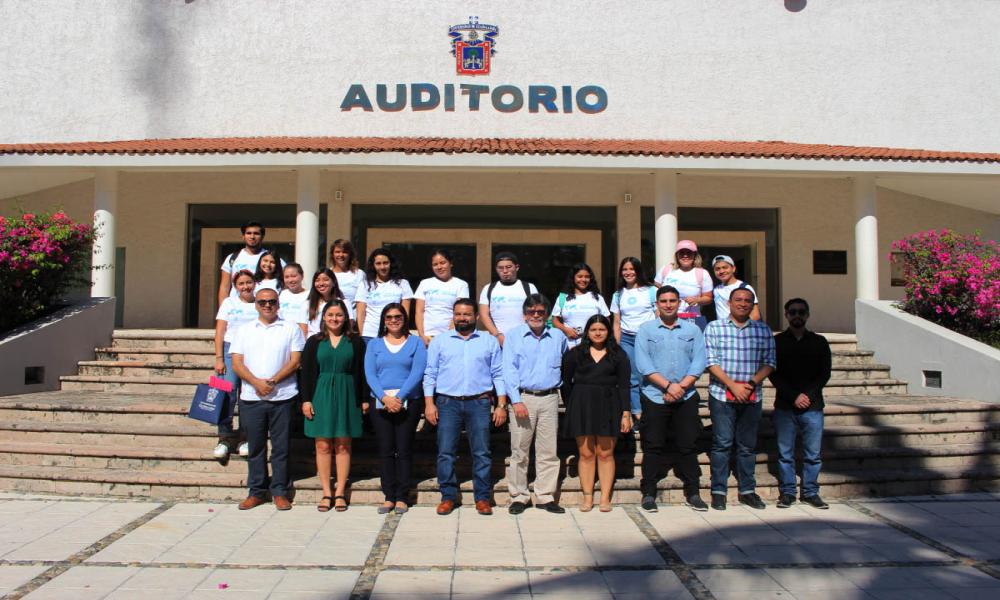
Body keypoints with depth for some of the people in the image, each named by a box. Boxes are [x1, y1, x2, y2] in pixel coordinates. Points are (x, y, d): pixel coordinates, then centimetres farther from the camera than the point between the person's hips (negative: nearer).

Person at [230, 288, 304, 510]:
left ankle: (280, 492, 12)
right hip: (251, 398, 2)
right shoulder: (245, 330, 12)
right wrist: (257, 383, -12)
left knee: (281, 447, 2)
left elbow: (295, 361, -2)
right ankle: (256, 492, 18)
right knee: (255, 446, 8)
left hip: (282, 397, -2)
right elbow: (237, 363, 4)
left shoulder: (291, 329, 6)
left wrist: (273, 381, -13)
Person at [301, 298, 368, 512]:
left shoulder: (354, 341, 5)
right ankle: (326, 494, 8)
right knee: (323, 446, 2)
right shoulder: (314, 342, 7)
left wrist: (364, 399, 0)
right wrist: (306, 399, -3)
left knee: (343, 446, 2)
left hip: (346, 397, 0)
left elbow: (360, 372, 5)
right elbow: (306, 372, 5)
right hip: (321, 396, 1)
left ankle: (340, 493, 9)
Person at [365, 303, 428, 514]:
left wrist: (399, 398, -15)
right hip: (381, 403, 2)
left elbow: (417, 373, -5)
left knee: (404, 449, -1)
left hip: (409, 403, -2)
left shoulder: (416, 342, 6)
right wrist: (385, 398, -14)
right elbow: (370, 374, 1)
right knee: (385, 450, 3)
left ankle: (402, 497, 6)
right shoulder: (374, 345, 12)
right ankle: (389, 497, 9)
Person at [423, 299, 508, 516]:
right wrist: (429, 403, -2)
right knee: (445, 452, 0)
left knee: (482, 453, 0)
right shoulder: (439, 341, 11)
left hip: (479, 403, 0)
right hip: (447, 402, 0)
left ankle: (482, 498, 9)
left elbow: (498, 374, 8)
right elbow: (430, 373, 8)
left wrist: (501, 405, 0)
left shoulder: (489, 341, 10)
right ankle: (448, 496, 11)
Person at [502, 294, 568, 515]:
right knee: (519, 451, 1)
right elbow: (509, 370, -3)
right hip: (523, 397, -2)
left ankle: (545, 497, 13)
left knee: (548, 451, 4)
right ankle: (518, 497, 11)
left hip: (549, 398, 2)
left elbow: (565, 365, 25)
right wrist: (516, 401, -10)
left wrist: (558, 383, 13)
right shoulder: (514, 335, 3)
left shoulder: (558, 336, 10)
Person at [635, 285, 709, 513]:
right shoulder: (645, 330, 3)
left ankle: (692, 493, 16)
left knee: (688, 446, 6)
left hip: (686, 398, 2)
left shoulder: (692, 330, 9)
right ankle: (649, 493, 11)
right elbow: (643, 364, -6)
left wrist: (681, 386, -12)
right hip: (654, 397, -1)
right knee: (653, 446, 2)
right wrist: (668, 385, -15)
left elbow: (699, 362, 0)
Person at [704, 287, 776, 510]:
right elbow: (711, 362, -4)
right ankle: (718, 491, 7)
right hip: (722, 395, -2)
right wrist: (733, 385, -12)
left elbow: (769, 362, 5)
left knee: (747, 445, 8)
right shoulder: (714, 328, 3)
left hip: (752, 397, 2)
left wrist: (751, 383, -10)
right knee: (722, 443, -1)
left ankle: (747, 490, 18)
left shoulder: (763, 330, 10)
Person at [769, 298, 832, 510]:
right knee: (785, 453, 2)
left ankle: (810, 492, 14)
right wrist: (793, 396, -10)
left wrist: (808, 394, -8)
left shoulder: (819, 342, 11)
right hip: (785, 407, -1)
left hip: (813, 406, 1)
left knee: (813, 454, 3)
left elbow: (825, 373, 6)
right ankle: (787, 492, 11)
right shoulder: (777, 342, 6)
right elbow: (773, 374, 1)